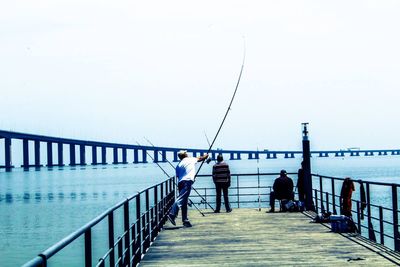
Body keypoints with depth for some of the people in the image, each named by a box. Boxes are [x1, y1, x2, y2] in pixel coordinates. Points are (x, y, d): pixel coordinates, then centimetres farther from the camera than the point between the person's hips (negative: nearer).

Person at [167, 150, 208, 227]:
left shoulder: (178, 165, 22)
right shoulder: (191, 159, 14)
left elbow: (178, 176, 18)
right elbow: (200, 158, 32)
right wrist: (206, 155, 51)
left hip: (180, 182, 6)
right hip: (187, 181, -6)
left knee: (184, 202, 9)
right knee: (181, 199, -19)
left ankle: (185, 220, 7)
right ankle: (172, 214, -35)